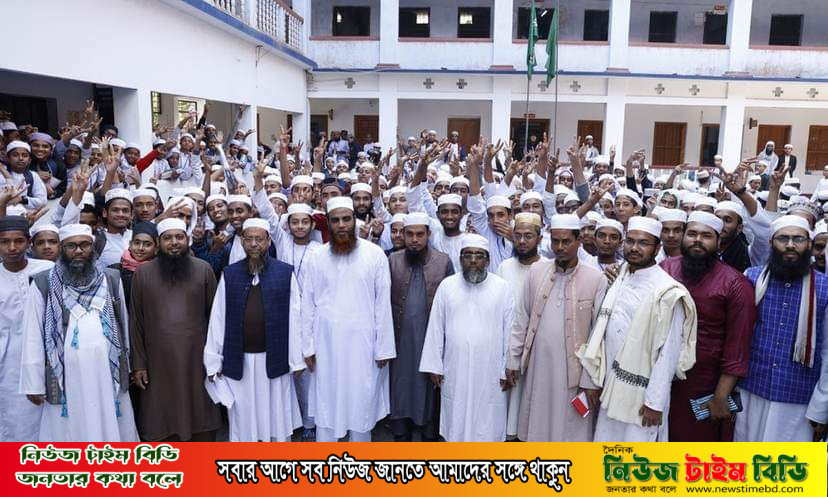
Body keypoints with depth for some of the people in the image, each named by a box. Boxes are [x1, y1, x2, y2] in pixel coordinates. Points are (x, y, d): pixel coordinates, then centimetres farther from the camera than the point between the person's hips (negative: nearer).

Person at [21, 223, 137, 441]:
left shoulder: (111, 280, 5)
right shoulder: (43, 284, -2)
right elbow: (33, 336, -2)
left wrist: (126, 367, 12)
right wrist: (33, 383, -4)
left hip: (107, 375, 2)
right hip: (66, 378, -2)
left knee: (111, 432, 10)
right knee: (68, 435, 7)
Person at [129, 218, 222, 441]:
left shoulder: (203, 269, 0)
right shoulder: (142, 273, 2)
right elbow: (136, 321, 3)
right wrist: (138, 363, 0)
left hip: (197, 359, 0)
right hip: (159, 361, 0)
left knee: (201, 416, 8)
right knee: (162, 420, 7)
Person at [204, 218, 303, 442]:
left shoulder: (285, 273, -2)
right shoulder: (229, 274, 3)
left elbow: (294, 317, -2)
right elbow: (218, 318, 3)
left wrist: (296, 359, -3)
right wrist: (213, 361, 0)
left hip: (274, 359, -1)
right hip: (239, 361, 1)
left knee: (276, 417, 11)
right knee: (243, 420, 11)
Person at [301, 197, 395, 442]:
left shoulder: (375, 254, -3)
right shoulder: (316, 257, 2)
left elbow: (383, 304, -3)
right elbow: (308, 305, 4)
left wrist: (384, 348, -5)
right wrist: (308, 347, 1)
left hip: (363, 344, -1)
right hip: (326, 345, 1)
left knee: (362, 403, 8)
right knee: (326, 403, 8)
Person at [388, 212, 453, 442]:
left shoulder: (443, 262, 1)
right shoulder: (392, 261, 4)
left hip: (432, 339, -1)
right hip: (400, 339, 1)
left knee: (429, 389, 8)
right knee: (400, 388, 10)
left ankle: (430, 436, 23)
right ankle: (400, 436, 26)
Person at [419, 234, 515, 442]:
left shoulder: (502, 288, -1)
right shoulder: (447, 286, 2)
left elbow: (509, 330, -1)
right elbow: (435, 328, 3)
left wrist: (508, 369, -2)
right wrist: (434, 366, 1)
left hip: (490, 372, -1)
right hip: (455, 371, 1)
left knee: (488, 422, 5)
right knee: (456, 422, 10)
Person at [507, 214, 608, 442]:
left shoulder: (596, 279, -7)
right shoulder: (536, 271, 1)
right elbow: (521, 320, 5)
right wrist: (513, 360, 5)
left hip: (574, 368, -2)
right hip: (538, 366, 3)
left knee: (571, 428, 8)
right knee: (537, 427, 15)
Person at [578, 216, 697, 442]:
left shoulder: (668, 293, -14)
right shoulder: (620, 281, 6)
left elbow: (668, 353, -15)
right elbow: (602, 333, 8)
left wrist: (655, 401, -15)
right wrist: (592, 380, 9)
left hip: (641, 394, -6)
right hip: (611, 389, 6)